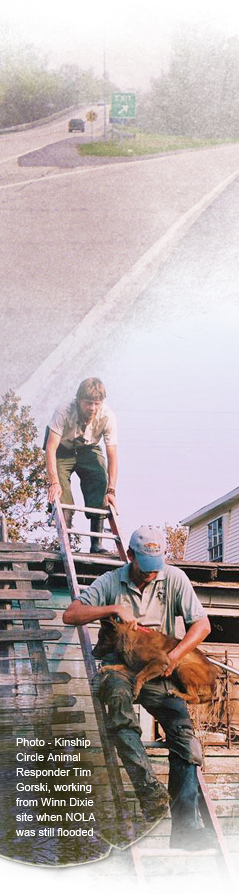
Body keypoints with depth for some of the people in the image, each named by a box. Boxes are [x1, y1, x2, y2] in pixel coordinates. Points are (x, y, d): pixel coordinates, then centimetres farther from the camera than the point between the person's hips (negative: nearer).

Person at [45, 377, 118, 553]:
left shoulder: (108, 416, -28)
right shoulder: (64, 412, -34)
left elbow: (112, 456, -22)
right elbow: (51, 448, -35)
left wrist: (111, 490, -27)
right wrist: (54, 483, -42)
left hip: (89, 449, 2)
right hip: (63, 449, -1)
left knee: (100, 484, -17)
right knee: (61, 494, -19)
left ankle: (97, 544, -11)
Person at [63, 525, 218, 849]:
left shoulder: (174, 578, 4)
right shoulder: (111, 582, 3)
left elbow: (202, 624, 0)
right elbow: (70, 615, -3)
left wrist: (174, 655, -15)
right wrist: (115, 608, -15)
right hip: (119, 663, -2)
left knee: (184, 730, -20)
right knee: (116, 690, -38)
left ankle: (186, 825, -21)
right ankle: (151, 792, -46)